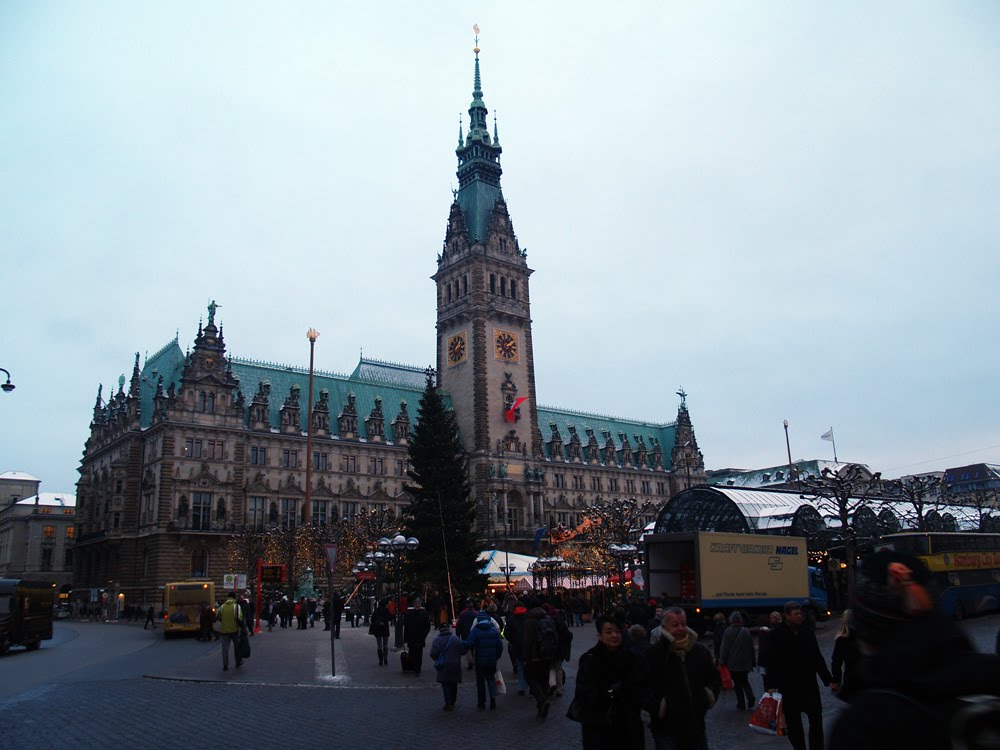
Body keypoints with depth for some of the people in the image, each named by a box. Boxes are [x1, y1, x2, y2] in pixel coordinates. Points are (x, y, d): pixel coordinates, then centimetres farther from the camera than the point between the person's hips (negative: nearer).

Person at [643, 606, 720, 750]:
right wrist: (656, 706, -19)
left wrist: (711, 694, 6)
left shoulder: (701, 651, 6)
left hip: (696, 727, 5)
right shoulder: (652, 654, -12)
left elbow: (715, 678, 22)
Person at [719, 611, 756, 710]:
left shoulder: (728, 631, -10)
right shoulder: (746, 632, -2)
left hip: (733, 663, -3)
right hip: (745, 662, 3)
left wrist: (723, 661, -2)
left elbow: (724, 648, -9)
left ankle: (741, 705, 8)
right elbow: (751, 648, 2)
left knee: (737, 683, 7)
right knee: (745, 681, 20)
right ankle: (750, 699, 1)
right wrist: (753, 661, 9)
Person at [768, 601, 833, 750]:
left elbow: (818, 658, 9)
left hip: (809, 685, 3)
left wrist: (828, 679, 5)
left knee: (816, 720, 5)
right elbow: (772, 663, -9)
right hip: (788, 687, -3)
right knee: (793, 724, 9)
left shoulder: (808, 633, 3)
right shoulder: (777, 635, -9)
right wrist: (771, 685, -14)